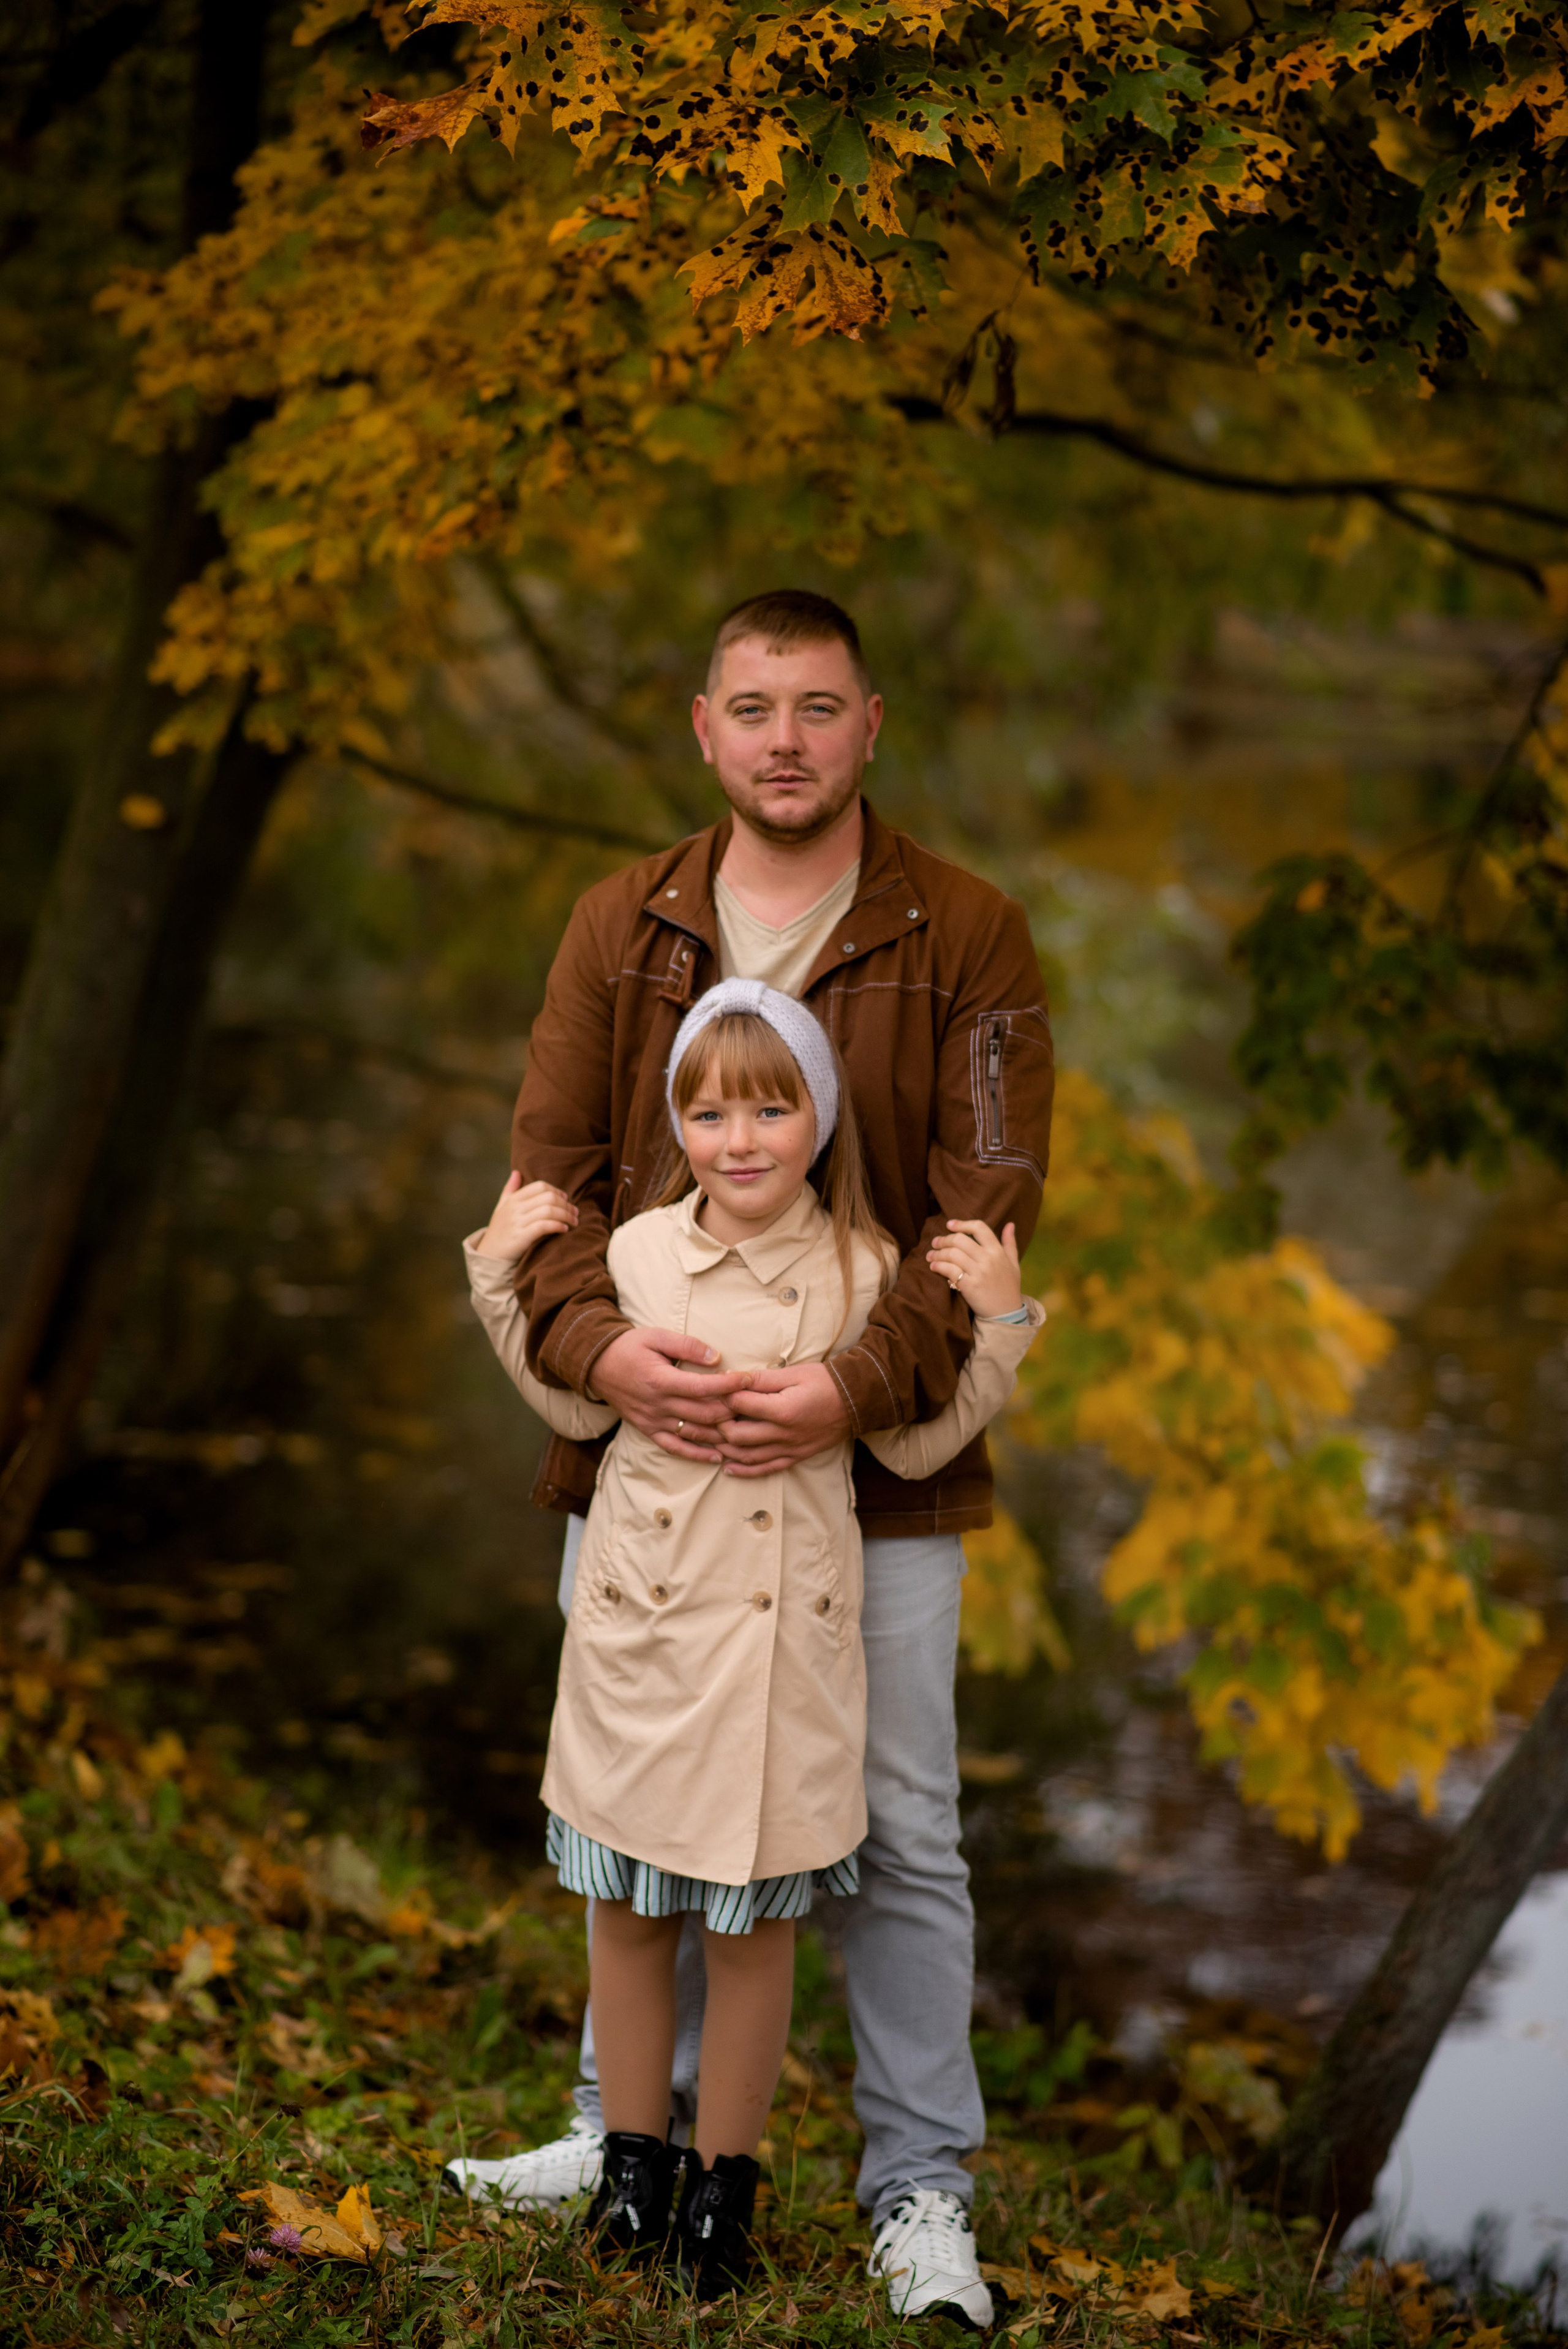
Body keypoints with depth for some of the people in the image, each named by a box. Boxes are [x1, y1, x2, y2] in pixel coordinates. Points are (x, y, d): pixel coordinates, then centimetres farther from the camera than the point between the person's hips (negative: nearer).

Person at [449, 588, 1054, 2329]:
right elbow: (550, 1165, 2)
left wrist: (858, 1386, -23)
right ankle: (634, 2128, 32)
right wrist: (594, 1338, -18)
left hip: (870, 1465, -3)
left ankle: (921, 2192, 16)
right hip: (644, 1455, 3)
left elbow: (986, 1209, -9)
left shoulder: (966, 940, -3)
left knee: (898, 1834, 3)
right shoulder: (621, 927, 6)